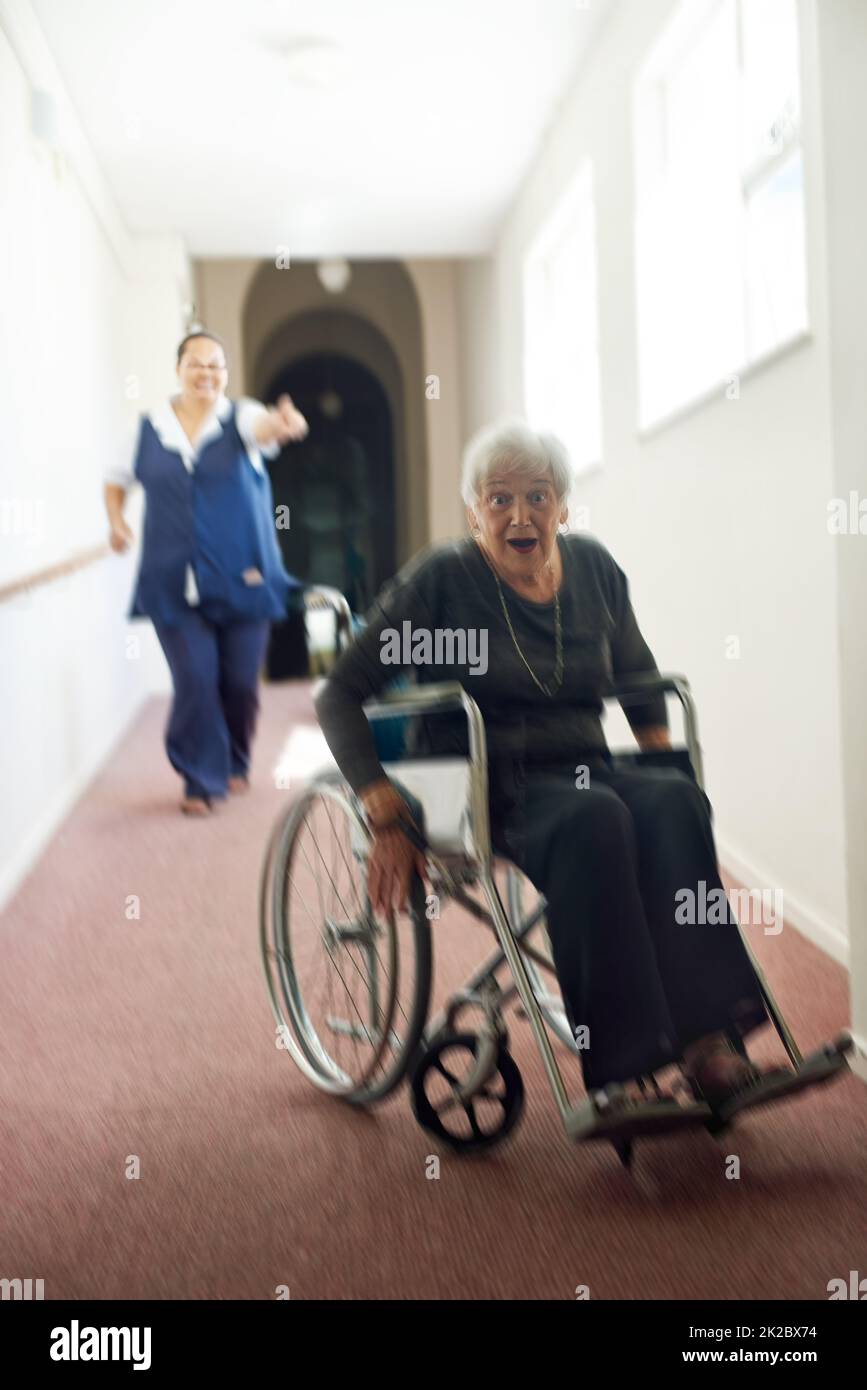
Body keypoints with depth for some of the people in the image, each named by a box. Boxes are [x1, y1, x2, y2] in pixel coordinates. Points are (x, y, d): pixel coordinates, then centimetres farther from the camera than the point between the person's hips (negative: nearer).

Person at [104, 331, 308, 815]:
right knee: (195, 680, -7)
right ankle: (203, 780, 10)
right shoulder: (148, 428, 5)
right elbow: (118, 478, 21)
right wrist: (117, 521, 3)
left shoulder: (240, 419, -1)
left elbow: (263, 426, -25)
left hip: (242, 580, 0)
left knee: (241, 682, 6)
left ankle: (236, 764, 33)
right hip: (174, 587, 1)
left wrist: (282, 424, -49)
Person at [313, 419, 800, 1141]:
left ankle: (707, 1039, -33)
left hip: (586, 772, 4)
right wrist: (387, 817, -14)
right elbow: (340, 695, -5)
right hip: (491, 789, -4)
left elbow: (641, 682, 23)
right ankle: (616, 1071, -34)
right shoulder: (442, 578, -4)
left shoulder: (594, 567, 9)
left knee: (673, 800, -29)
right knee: (594, 818, -35)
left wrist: (661, 771, 7)